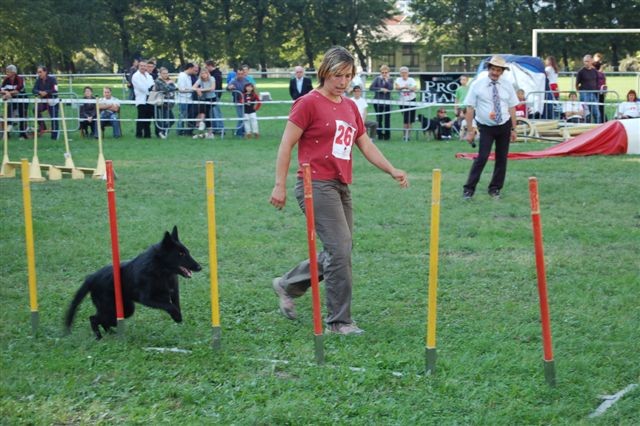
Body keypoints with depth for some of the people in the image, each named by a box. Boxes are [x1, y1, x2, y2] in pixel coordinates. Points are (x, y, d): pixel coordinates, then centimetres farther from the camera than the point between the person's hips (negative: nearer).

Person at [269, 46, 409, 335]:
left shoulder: (350, 106, 15)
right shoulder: (309, 103, -6)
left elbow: (366, 145, 19)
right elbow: (286, 144, -7)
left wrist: (392, 170, 7)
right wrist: (280, 185, -11)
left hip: (341, 187, 8)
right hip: (317, 185, -8)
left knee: (337, 256, 11)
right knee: (340, 251, -11)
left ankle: (287, 286, 31)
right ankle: (339, 321, 0)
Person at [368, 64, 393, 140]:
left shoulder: (390, 80, 7)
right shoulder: (377, 79, 4)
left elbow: (391, 88, -11)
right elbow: (371, 88, -7)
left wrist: (386, 80, -11)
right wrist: (381, 89, -13)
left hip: (387, 102, 0)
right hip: (378, 101, 0)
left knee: (387, 119, -1)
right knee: (379, 119, 2)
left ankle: (387, 135, 8)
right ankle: (380, 135, 12)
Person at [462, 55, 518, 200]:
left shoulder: (507, 86, 3)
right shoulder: (477, 85, -6)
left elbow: (512, 108, 5)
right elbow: (470, 108, -8)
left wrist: (513, 129, 1)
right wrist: (470, 130, -12)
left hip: (504, 126, 4)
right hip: (486, 127, -4)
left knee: (501, 158, 7)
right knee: (482, 158, -13)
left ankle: (495, 189, 20)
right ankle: (469, 189, -7)